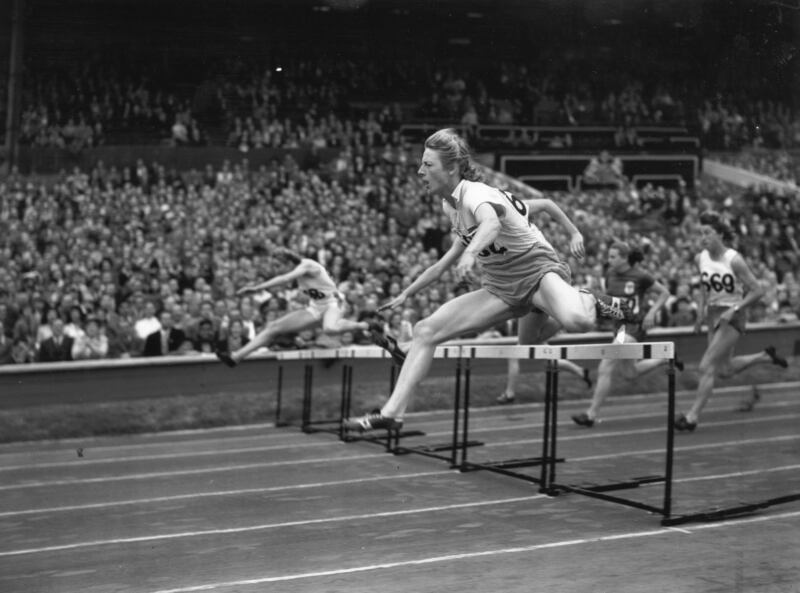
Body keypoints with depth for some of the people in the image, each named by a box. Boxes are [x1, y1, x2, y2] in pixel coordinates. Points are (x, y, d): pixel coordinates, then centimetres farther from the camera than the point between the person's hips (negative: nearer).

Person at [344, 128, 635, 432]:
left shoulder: (476, 193, -21)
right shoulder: (450, 204, 6)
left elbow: (491, 223, -46)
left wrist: (470, 253, -66)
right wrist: (407, 293, 26)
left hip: (537, 271, -8)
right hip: (500, 288, 8)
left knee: (575, 321, -41)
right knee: (426, 331, -5)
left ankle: (591, 303, -4)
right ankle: (392, 413, -2)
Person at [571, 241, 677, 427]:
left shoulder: (639, 276, -12)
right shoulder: (610, 274, 4)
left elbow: (664, 293, -1)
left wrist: (651, 313, -12)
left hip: (634, 326, -8)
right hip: (619, 325, 8)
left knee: (606, 369, -14)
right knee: (629, 373, 17)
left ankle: (591, 414, -9)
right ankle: (665, 359, 38)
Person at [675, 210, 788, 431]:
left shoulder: (734, 260, -19)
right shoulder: (700, 259, -1)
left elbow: (757, 291, -15)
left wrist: (734, 310, -21)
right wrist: (701, 311, 9)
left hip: (733, 317, -7)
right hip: (714, 315, 7)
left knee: (707, 367, -13)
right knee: (725, 369, 18)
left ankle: (692, 416, -9)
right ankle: (766, 356, 39)